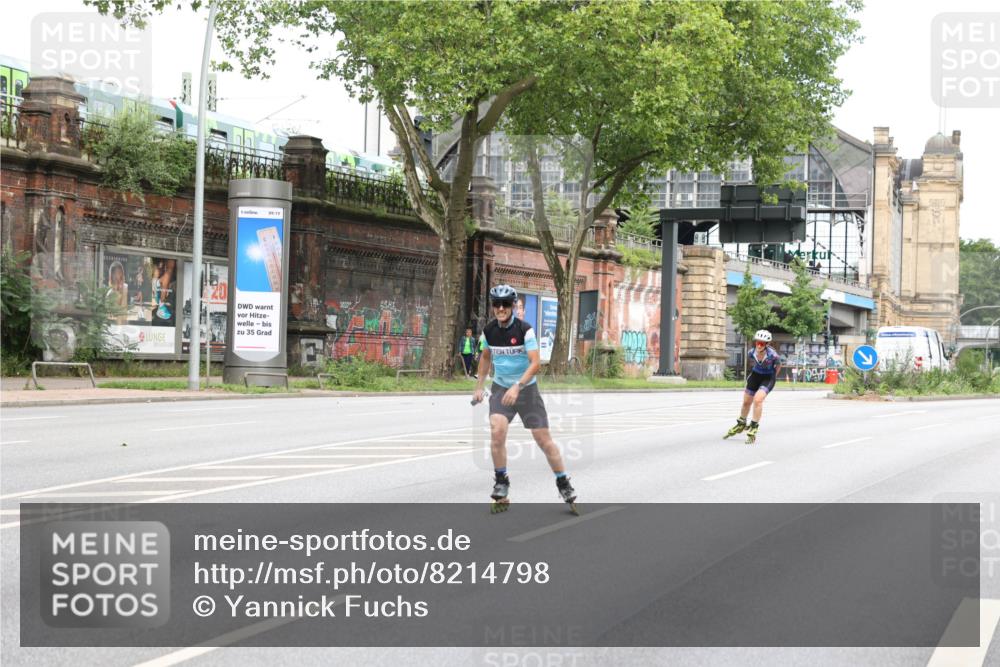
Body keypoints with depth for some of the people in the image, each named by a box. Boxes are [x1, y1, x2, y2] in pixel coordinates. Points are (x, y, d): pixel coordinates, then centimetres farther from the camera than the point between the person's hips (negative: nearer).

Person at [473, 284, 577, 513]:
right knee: (497, 430, -21)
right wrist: (479, 386, 16)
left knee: (544, 439, -2)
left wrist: (517, 387, -31)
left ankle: (564, 485, 14)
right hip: (500, 388, 2)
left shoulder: (524, 329, -16)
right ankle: (501, 484, -6)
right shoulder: (489, 330, -3)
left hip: (526, 388, -2)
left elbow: (535, 362, -21)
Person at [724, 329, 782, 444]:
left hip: (768, 377, -4)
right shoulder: (752, 353, -20)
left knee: (757, 399, -25)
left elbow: (778, 365, -8)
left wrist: (773, 377, 1)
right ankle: (741, 425, 39)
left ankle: (753, 429, -13)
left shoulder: (773, 355, -30)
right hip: (756, 374, 5)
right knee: (746, 401, 13)